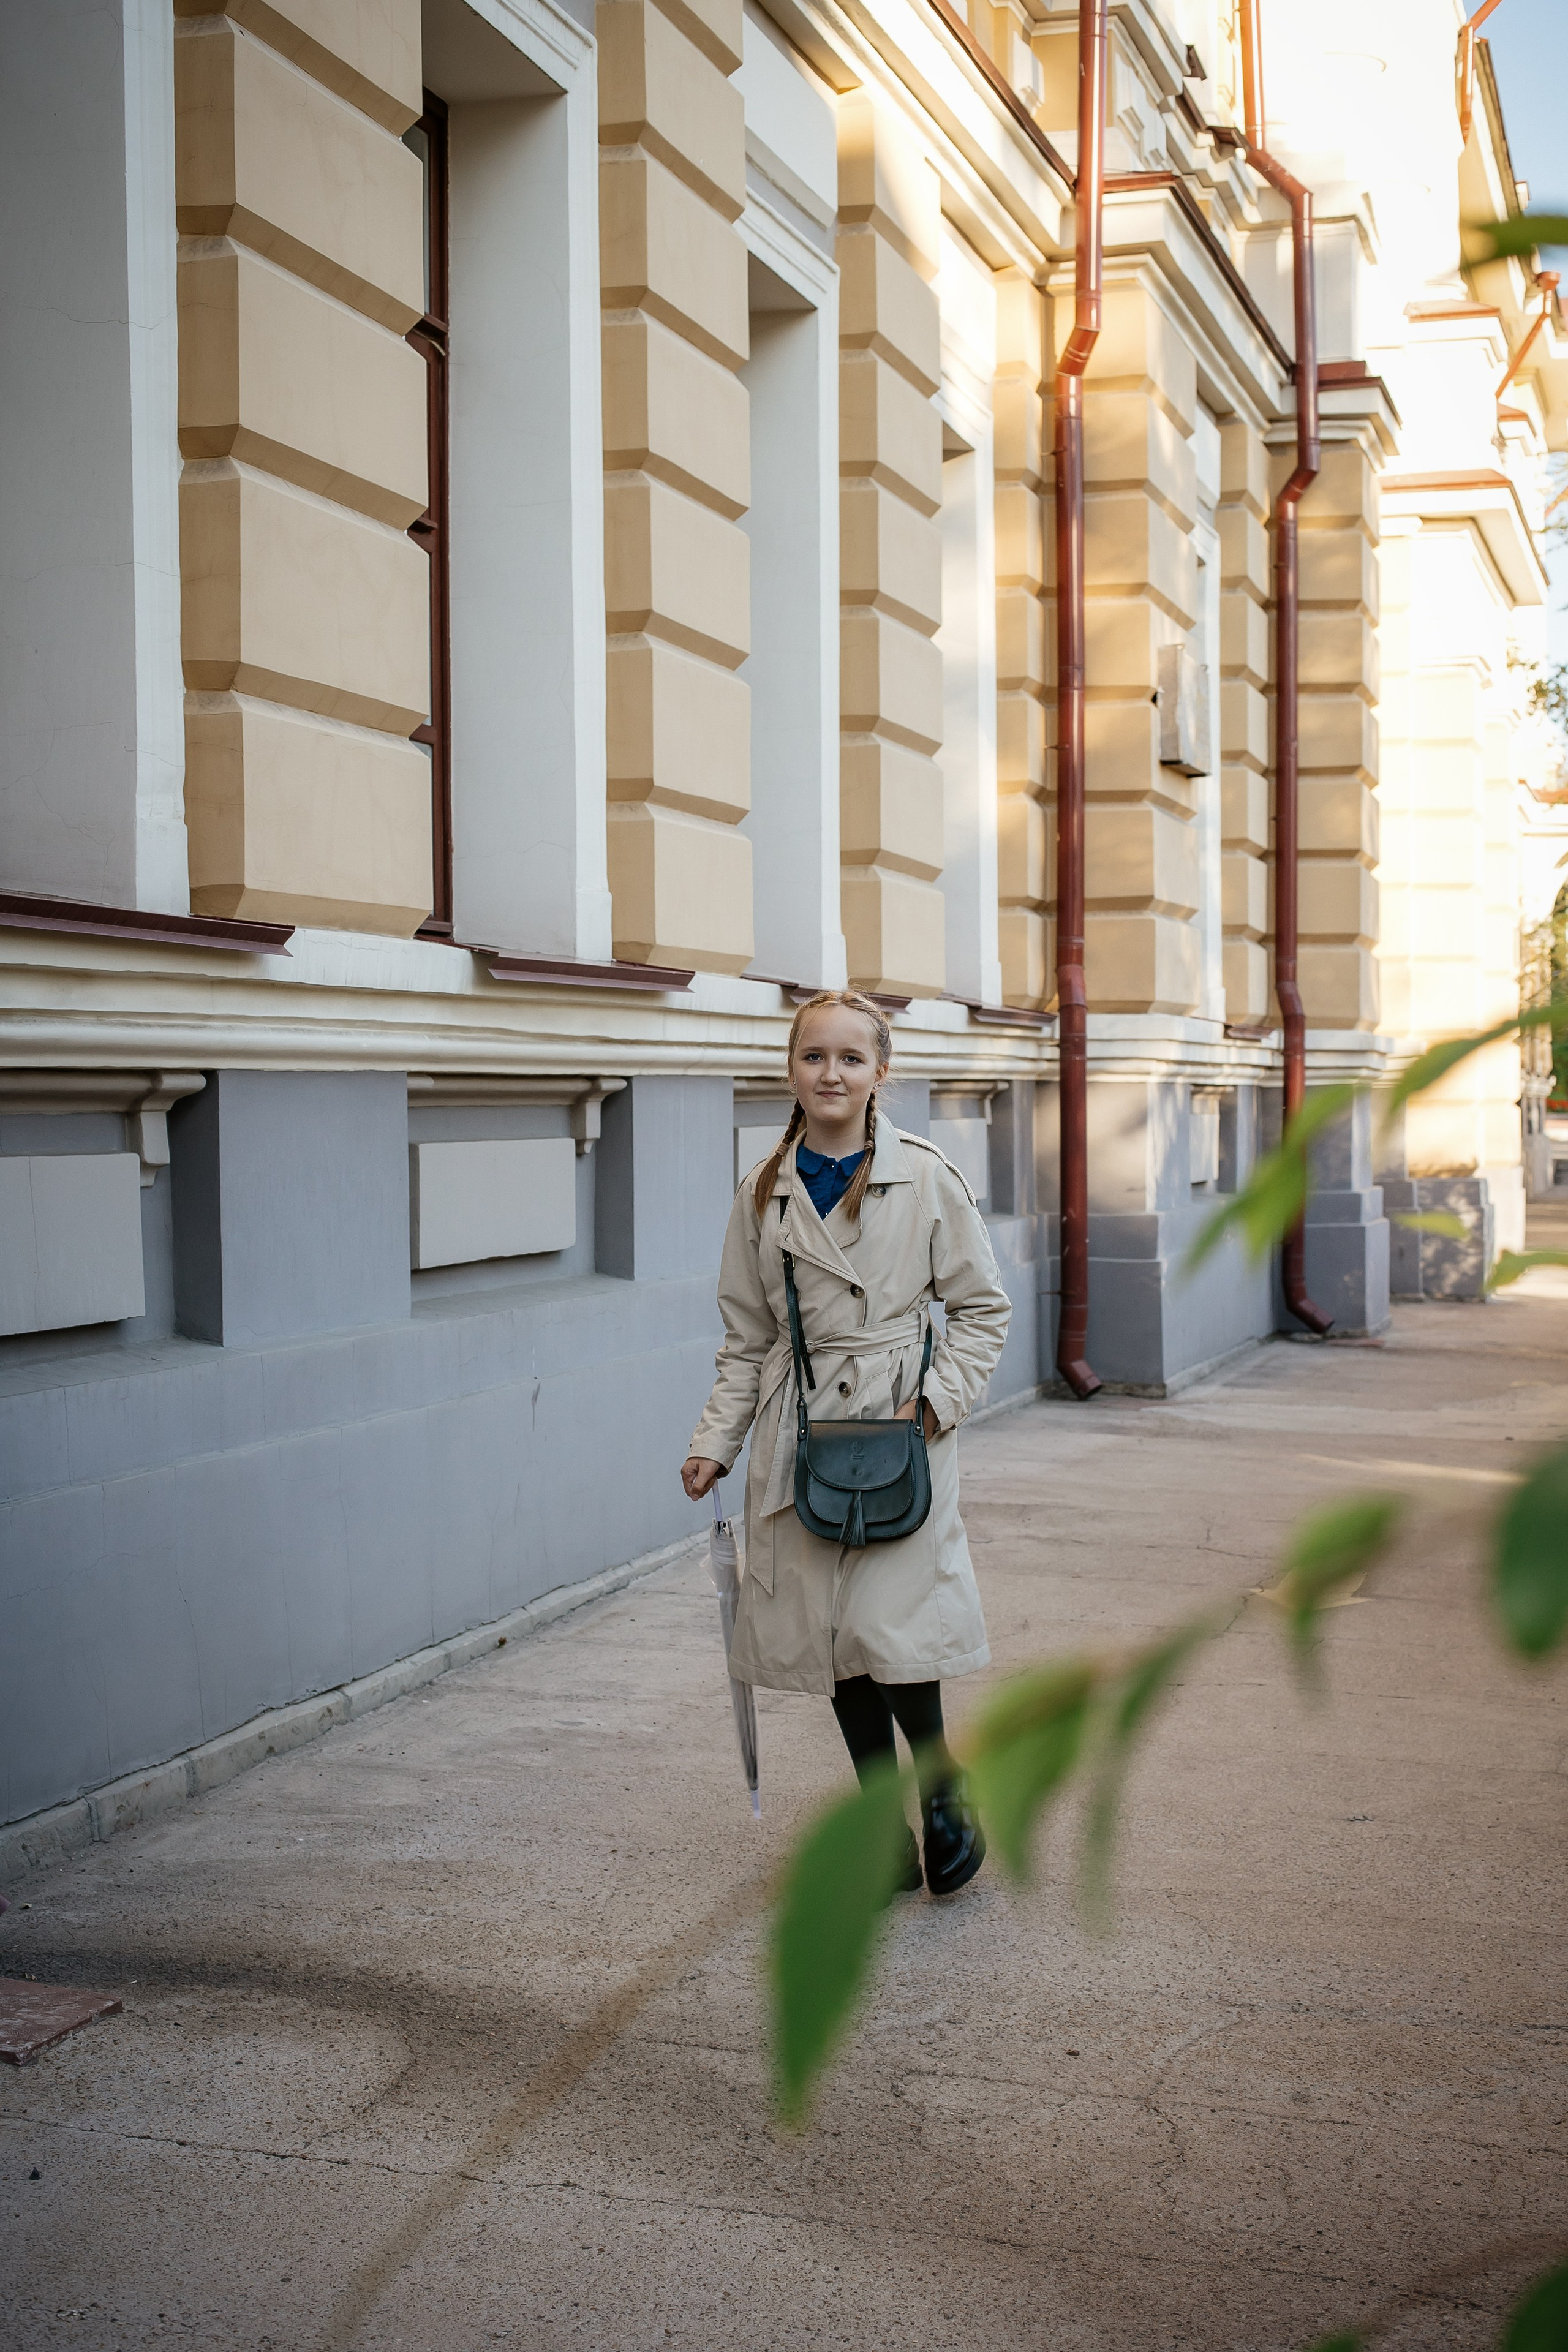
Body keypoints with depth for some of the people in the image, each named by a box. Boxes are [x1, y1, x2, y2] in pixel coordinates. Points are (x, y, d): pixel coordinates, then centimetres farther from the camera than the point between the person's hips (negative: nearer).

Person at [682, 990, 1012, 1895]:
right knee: (831, 1635, 7)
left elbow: (984, 1309, 2)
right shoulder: (765, 1194, 6)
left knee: (891, 1625, -13)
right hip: (801, 1431, 4)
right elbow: (748, 1338, 11)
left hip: (901, 1423, -3)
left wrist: (934, 1404, -9)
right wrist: (717, 1442, 3)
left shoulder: (927, 1178, -3)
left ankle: (943, 1786, 16)